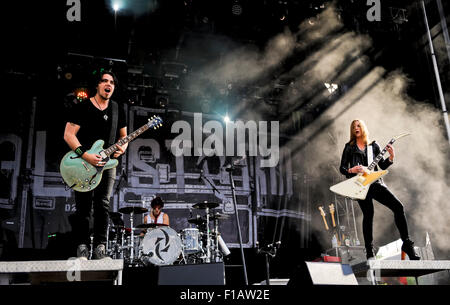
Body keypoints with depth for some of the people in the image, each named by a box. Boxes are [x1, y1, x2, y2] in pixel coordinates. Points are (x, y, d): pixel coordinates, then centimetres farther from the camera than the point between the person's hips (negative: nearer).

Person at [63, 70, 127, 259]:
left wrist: (122, 148, -4)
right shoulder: (82, 107, -2)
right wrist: (85, 155, -19)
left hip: (107, 163, 3)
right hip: (84, 164, -3)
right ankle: (82, 246, 8)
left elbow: (123, 136, 19)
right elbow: (68, 135, -7)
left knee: (103, 206, 2)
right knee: (83, 207, -1)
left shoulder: (117, 110, 12)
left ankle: (100, 247, 9)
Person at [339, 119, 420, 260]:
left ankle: (407, 244, -3)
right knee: (368, 214, -9)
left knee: (398, 206, -12)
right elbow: (342, 168, 6)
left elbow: (382, 165, 11)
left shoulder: (373, 145, 14)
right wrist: (351, 171, -15)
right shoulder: (349, 147, 8)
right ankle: (370, 252, 1)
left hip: (375, 183, 2)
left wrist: (391, 158, -8)